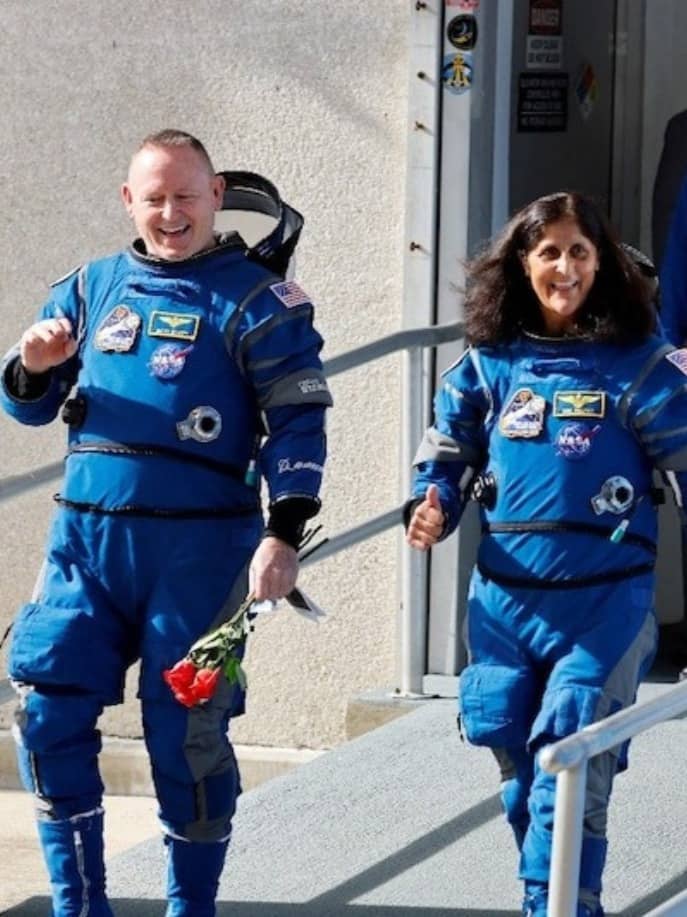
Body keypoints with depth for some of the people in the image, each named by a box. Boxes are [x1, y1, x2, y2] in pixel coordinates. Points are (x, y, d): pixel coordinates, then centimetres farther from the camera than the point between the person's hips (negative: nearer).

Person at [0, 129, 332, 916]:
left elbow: (297, 423, -5)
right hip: (84, 537, 4)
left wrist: (283, 535, -15)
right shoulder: (91, 288, 12)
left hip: (198, 546, -4)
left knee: (184, 729, -1)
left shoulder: (256, 299, -1)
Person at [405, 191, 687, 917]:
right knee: (520, 774, 13)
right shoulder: (488, 363, 6)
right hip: (504, 598, 4)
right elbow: (447, 455, 13)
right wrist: (432, 509, -7)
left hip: (602, 603, -4)